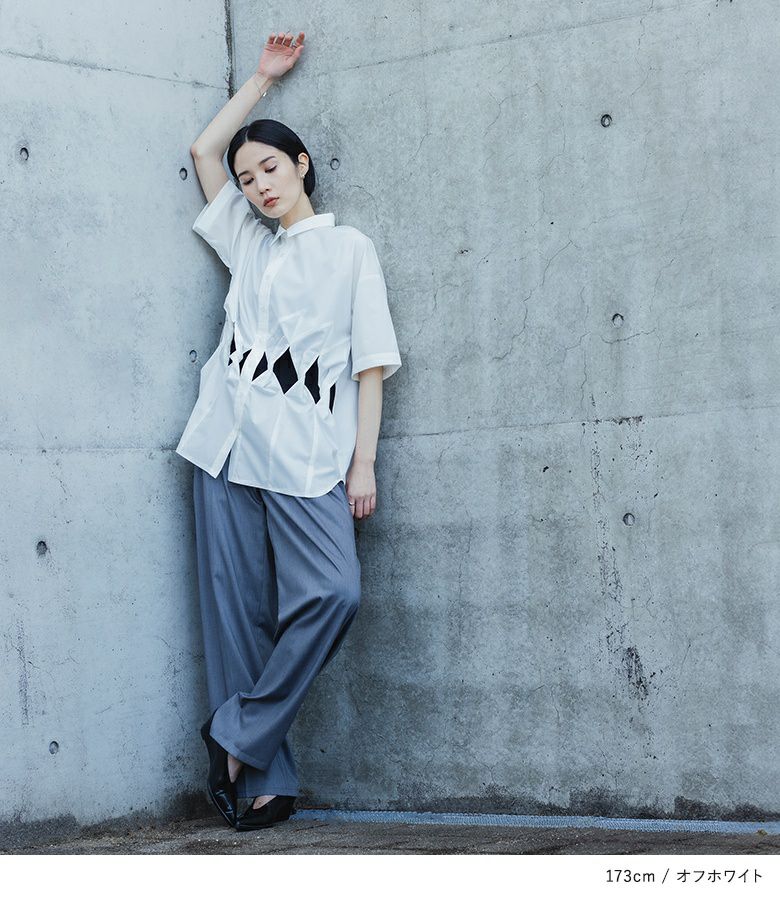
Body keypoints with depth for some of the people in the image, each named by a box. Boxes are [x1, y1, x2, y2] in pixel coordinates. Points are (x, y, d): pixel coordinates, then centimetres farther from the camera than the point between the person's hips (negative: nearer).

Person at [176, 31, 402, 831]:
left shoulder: (349, 248, 10)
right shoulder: (248, 245, 22)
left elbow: (370, 364, 5)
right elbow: (204, 151, 29)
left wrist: (364, 462, -4)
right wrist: (263, 78, 30)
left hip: (306, 451, -3)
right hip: (227, 445, 4)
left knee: (332, 593, -21)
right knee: (236, 610, -3)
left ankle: (239, 737, -8)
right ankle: (266, 780, 0)